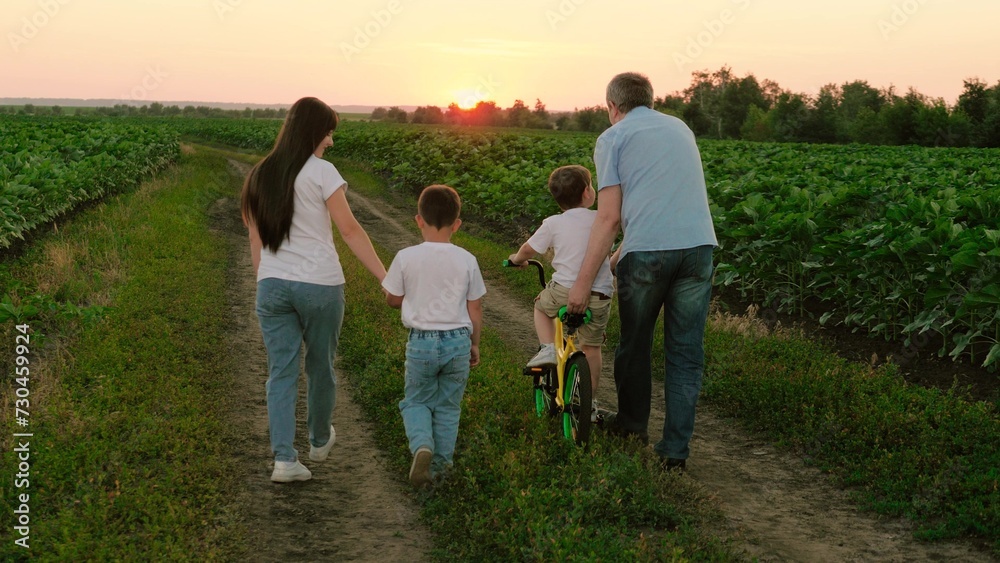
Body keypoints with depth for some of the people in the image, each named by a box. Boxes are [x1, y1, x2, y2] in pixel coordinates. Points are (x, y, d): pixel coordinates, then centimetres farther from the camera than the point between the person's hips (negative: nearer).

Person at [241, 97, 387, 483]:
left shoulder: (259, 176, 8)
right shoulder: (321, 172, -8)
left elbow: (255, 238, 11)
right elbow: (350, 231, -10)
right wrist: (386, 278, -8)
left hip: (272, 285, 4)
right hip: (319, 285, -4)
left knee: (281, 372, 5)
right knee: (320, 367, 15)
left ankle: (283, 457, -6)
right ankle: (320, 441, 34)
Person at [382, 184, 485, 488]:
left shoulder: (406, 258, -8)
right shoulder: (466, 260, -3)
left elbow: (393, 299, 2)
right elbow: (475, 309, 2)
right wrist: (474, 344, 15)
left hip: (421, 341, -1)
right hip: (458, 340, 1)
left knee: (416, 401, 15)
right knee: (448, 406, 15)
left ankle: (421, 445, -11)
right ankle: (440, 464, 18)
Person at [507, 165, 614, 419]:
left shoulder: (553, 224, 0)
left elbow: (528, 249, 9)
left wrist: (517, 259, 31)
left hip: (565, 290, -2)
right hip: (599, 296, 2)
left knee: (541, 305, 31)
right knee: (591, 347, 19)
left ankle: (548, 348, 11)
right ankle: (590, 401, 24)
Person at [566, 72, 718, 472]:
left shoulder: (612, 138, 7)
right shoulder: (681, 128, 23)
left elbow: (609, 216, -4)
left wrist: (583, 282, -3)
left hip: (647, 250, -4)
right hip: (698, 244, 4)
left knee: (635, 343, 17)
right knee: (686, 352, 9)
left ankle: (632, 424, 34)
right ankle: (675, 450, 10)